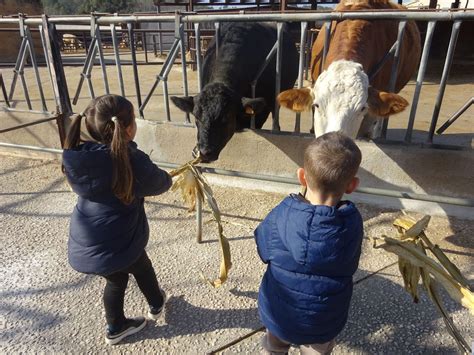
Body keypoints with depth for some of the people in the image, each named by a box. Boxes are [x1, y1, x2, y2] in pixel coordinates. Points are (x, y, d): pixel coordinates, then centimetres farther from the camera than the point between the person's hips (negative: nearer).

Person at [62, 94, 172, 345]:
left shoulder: (79, 155, -5)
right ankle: (156, 305, 54)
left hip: (82, 247, 5)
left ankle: (116, 327, 49)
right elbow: (162, 183, -7)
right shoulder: (132, 161, -23)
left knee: (116, 279, 29)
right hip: (116, 246, -5)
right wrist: (164, 176, 15)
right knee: (142, 268, 27)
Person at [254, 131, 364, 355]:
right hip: (324, 324, 1)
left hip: (278, 316, 0)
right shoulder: (352, 223, -25)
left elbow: (264, 251, -9)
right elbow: (350, 266, -9)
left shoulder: (281, 215, -26)